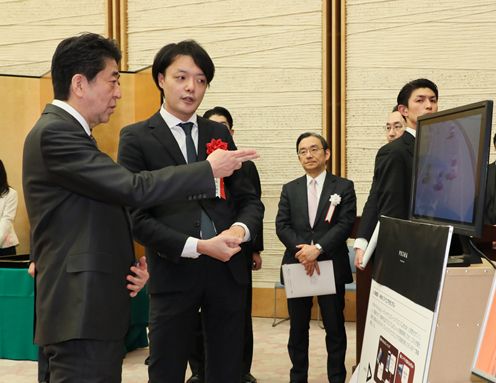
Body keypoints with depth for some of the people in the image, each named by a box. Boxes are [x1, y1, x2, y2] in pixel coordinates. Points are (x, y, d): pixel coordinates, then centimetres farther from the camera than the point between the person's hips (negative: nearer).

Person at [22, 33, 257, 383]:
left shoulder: (68, 132, 17)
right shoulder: (53, 133, -15)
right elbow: (133, 188, -23)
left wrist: (129, 263, 6)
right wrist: (209, 170, -12)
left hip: (95, 308, 10)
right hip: (80, 313, -10)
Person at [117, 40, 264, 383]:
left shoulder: (219, 133, 10)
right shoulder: (137, 138, -2)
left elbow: (249, 199, 10)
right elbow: (137, 217, -8)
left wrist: (241, 228, -12)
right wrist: (194, 247, -17)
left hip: (228, 269, 4)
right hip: (174, 272, -3)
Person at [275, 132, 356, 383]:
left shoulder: (343, 187, 3)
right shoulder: (289, 189, 11)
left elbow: (345, 224, -8)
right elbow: (282, 225, 2)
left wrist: (318, 249, -19)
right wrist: (301, 250, -15)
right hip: (297, 266, 3)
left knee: (335, 329, 5)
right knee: (298, 329, 10)